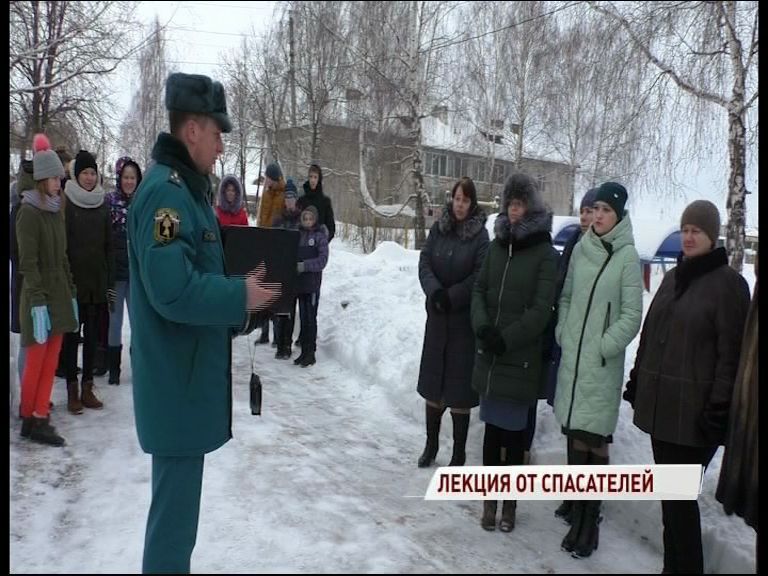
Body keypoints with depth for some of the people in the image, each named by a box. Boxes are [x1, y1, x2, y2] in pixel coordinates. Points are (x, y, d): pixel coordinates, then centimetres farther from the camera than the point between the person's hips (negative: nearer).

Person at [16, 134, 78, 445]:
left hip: (59, 295, 7)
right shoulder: (29, 212, -11)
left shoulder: (55, 210, 10)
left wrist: (71, 293, 11)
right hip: (40, 298, -7)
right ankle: (29, 419, 18)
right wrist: (38, 302, -20)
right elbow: (27, 263, -15)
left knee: (50, 362, 9)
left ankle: (40, 420, 17)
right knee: (36, 362, 3)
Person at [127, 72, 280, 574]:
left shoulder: (185, 187, 13)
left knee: (179, 494, 24)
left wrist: (241, 290, 6)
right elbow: (174, 291, -28)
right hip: (178, 379, -10)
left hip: (187, 373, 10)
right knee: (176, 501, 3)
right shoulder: (167, 191, -19)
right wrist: (241, 297, -17)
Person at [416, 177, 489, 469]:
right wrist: (435, 292, -17)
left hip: (464, 319, -4)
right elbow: (424, 263, -1)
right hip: (437, 316, 4)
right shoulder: (438, 228, 4)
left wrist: (451, 296, -17)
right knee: (432, 382, 11)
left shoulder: (480, 235, -6)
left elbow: (479, 276, -11)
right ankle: (431, 444, 28)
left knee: (459, 387, 1)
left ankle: (459, 453, 15)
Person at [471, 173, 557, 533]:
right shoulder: (497, 246, 9)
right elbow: (479, 290, 8)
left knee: (514, 431, 5)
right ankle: (489, 498, 24)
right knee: (492, 427, 11)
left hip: (521, 360, -4)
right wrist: (482, 326, -9)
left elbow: (540, 310, -11)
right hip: (489, 356, 4)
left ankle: (510, 502, 21)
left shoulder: (545, 254, -6)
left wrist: (506, 339, -15)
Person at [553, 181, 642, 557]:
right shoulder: (581, 248, 6)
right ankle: (576, 501, 27)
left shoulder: (627, 257, -7)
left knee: (594, 438, -2)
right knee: (574, 432, 12)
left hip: (602, 364, -5)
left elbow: (631, 316, -7)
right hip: (572, 358, 5)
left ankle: (589, 520, 8)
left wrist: (602, 348, -11)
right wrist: (563, 334, 5)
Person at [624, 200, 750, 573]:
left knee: (679, 495, -2)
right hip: (659, 403, 6)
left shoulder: (728, 283, -6)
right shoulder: (672, 277, 14)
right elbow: (649, 334, 18)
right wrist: (637, 381, 16)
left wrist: (719, 408, -15)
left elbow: (731, 352, -11)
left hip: (694, 412, -6)